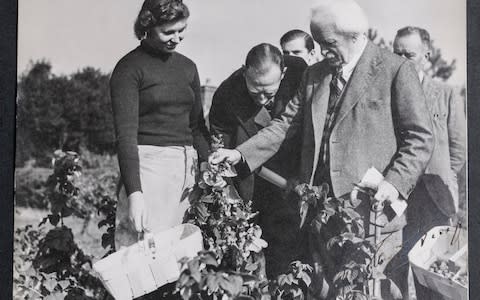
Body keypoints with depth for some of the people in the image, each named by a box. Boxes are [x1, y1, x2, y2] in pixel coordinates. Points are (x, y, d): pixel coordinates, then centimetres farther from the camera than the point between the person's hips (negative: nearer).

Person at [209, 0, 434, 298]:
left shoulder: (396, 70, -4)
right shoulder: (314, 75, 14)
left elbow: (420, 138, -6)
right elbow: (285, 125, 12)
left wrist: (395, 183, -19)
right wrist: (241, 154, 1)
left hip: (371, 209, -5)